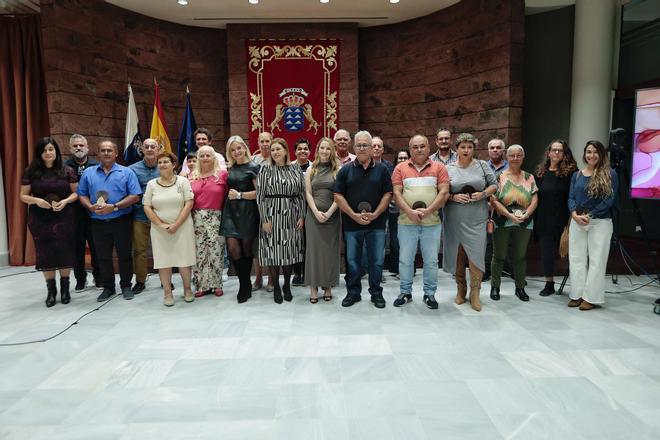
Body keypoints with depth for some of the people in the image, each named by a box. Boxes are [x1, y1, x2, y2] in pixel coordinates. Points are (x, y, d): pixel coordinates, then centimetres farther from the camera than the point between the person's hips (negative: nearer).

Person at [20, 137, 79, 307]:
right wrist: (36, 200, -15)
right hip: (40, 219, 1)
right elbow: (23, 196, 5)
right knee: (45, 254, 5)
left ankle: (65, 288, 18)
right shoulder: (31, 172, 2)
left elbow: (76, 192, 3)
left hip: (64, 218, -1)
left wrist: (65, 201, -15)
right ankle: (51, 290, 17)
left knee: (64, 252, 2)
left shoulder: (67, 171, 0)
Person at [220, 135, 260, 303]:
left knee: (246, 247, 4)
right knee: (232, 246, -5)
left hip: (247, 211, -4)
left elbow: (258, 192, -9)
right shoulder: (229, 167, 13)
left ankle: (245, 285, 19)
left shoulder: (253, 167, -3)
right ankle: (245, 285, 8)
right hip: (231, 210, 4)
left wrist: (240, 195, -12)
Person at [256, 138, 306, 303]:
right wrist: (264, 219, -9)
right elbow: (260, 196, -4)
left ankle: (287, 285, 24)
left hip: (291, 216, 2)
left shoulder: (295, 169, 6)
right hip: (272, 216, -2)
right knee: (273, 251, 3)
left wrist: (301, 216, 0)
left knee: (289, 251, 7)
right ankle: (276, 288, 17)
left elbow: (301, 194, 6)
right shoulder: (265, 170, 0)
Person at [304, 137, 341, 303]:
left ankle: (328, 286, 14)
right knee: (314, 249, 1)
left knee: (330, 249, 3)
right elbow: (308, 193, 3)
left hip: (332, 215, -1)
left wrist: (329, 212, -13)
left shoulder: (338, 170, 3)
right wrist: (316, 212, -9)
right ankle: (313, 287, 8)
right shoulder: (311, 170, 9)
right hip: (313, 214, 1)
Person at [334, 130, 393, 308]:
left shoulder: (381, 169, 4)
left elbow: (387, 194, 1)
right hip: (351, 224, 0)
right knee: (352, 260, 9)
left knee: (376, 260, 6)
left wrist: (375, 214, -11)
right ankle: (353, 292, 24)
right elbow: (338, 196, -1)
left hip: (376, 224, 0)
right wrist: (354, 215, -11)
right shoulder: (345, 170, 3)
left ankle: (376, 293, 22)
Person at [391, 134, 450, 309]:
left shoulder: (439, 167, 4)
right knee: (405, 259, 8)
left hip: (432, 222, 0)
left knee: (431, 260, 7)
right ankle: (405, 292, 24)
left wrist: (428, 211, -15)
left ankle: (429, 293, 22)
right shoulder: (400, 168, 5)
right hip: (406, 222, 1)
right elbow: (397, 193, -1)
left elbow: (444, 192, -3)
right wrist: (410, 212, -15)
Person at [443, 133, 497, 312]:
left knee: (476, 254, -7)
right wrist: (454, 197, -12)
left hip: (476, 219, 0)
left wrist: (484, 194, -8)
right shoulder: (449, 168, 6)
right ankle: (461, 288, 24)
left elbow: (494, 185, 10)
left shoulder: (482, 165, 8)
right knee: (457, 255, 6)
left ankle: (475, 294, 4)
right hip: (454, 219, 1)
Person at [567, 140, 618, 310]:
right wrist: (575, 214, -15)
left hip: (600, 222, -4)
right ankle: (577, 295, 14)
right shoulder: (576, 175, 12)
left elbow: (610, 200, -7)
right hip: (577, 222, 4)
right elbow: (571, 197, 4)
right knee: (576, 258, 6)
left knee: (596, 260, 0)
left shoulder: (610, 174, 0)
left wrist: (589, 215, -15)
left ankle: (590, 297, 7)